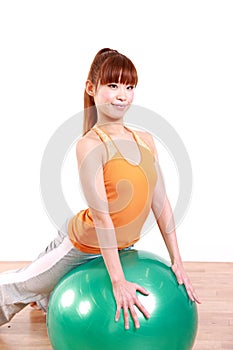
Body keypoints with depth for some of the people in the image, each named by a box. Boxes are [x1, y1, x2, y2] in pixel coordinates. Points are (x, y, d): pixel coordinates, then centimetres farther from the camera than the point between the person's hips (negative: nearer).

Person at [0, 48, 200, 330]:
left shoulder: (145, 141, -7)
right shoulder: (90, 145, -26)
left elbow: (160, 202, -4)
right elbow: (100, 215, -29)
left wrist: (176, 262, -4)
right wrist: (118, 281, -29)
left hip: (121, 247, 6)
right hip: (83, 245, -6)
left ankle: (38, 299, 57)